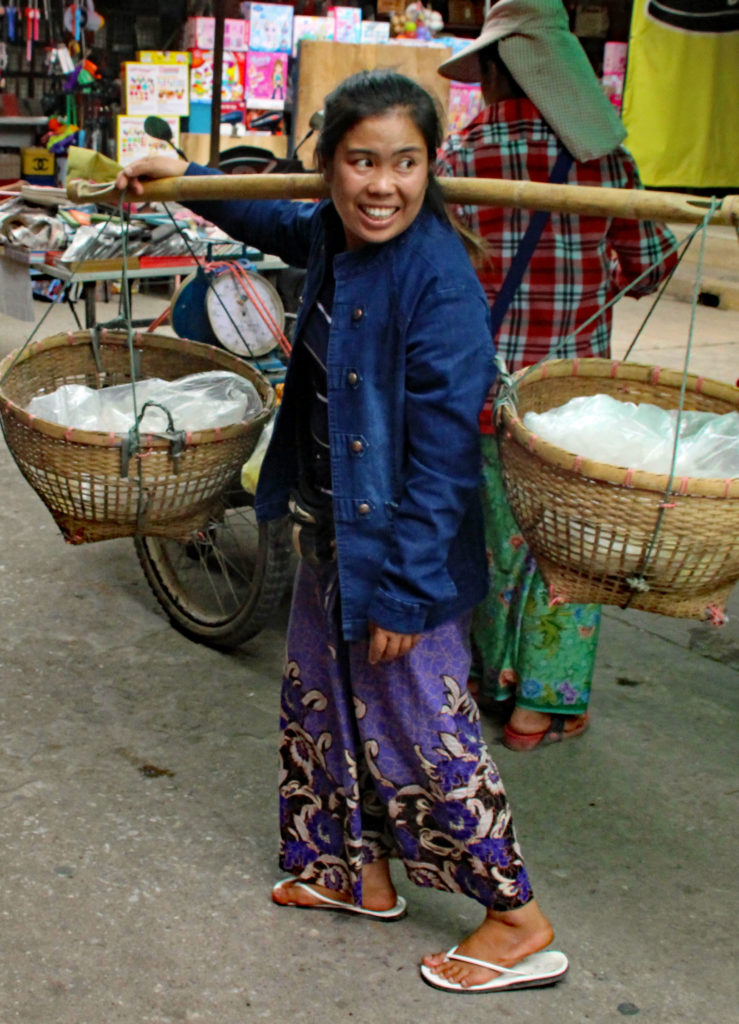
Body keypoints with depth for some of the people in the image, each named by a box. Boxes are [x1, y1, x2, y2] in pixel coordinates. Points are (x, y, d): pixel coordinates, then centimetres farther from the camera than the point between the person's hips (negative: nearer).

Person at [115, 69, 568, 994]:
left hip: (404, 548, -8)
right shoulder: (335, 236, -1)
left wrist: (404, 592, -22)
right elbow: (279, 225, 27)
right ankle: (358, 872, 41)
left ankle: (518, 922, 20)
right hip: (329, 529, 9)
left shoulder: (441, 285, -24)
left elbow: (442, 455, -24)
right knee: (322, 702, 20)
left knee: (422, 727, 2)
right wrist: (185, 178, 24)